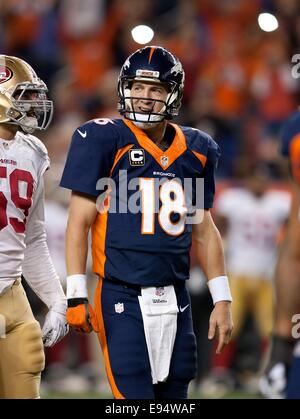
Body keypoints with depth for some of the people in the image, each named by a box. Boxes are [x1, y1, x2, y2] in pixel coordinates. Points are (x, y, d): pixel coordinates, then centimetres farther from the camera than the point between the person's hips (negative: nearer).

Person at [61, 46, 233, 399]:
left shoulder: (195, 150, 11)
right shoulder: (104, 141, -4)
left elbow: (204, 230, 18)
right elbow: (79, 221, -5)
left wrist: (222, 299, 14)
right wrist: (76, 296, -10)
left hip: (173, 300, 5)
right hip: (123, 299, -5)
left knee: (174, 392, 7)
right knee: (135, 393, -11)